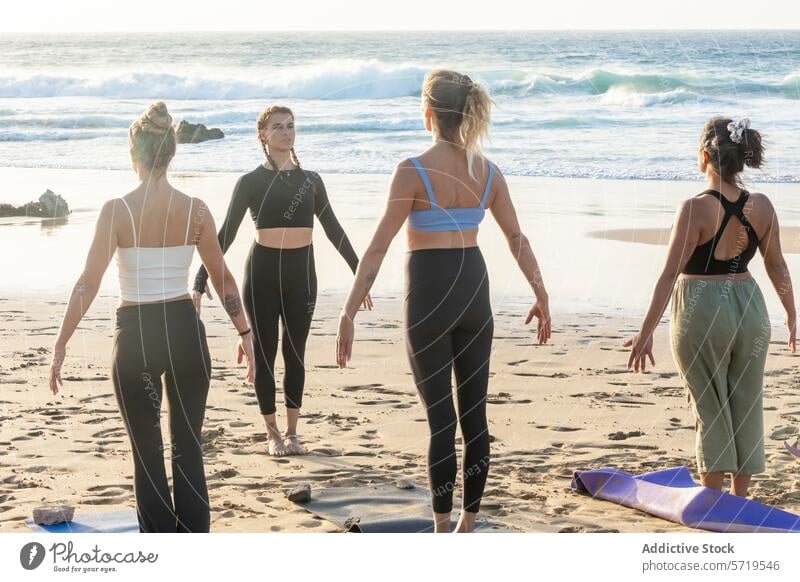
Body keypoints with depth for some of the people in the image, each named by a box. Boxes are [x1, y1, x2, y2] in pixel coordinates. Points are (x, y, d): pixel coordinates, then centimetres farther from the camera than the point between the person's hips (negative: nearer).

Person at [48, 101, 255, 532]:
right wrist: (245, 333, 16)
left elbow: (88, 283, -11)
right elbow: (223, 279, 5)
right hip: (185, 330, 2)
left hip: (136, 335, -2)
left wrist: (61, 344, -5)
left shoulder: (117, 211, -10)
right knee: (189, 448, 11)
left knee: (148, 453, 8)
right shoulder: (195, 209, -2)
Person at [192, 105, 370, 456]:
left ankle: (292, 433, 15)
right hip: (263, 272, -3)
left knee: (295, 353, 6)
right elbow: (226, 234, -3)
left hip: (301, 273, 3)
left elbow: (333, 230, 12)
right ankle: (273, 434, 14)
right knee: (265, 354, 2)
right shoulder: (251, 182, -1)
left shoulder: (310, 180, 8)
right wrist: (200, 280, -10)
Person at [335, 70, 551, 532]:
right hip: (474, 292, 4)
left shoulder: (413, 171, -13)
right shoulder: (488, 171, 2)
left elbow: (379, 246, -14)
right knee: (475, 415, 10)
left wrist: (349, 313, -12)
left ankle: (443, 532, 7)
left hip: (429, 293, -4)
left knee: (441, 419, 2)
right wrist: (542, 297, 19)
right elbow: (518, 240, 8)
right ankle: (468, 527, 17)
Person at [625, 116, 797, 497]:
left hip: (703, 314, -4)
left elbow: (670, 273, -17)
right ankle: (740, 498, 22)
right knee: (746, 407, 14)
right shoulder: (762, 207, -3)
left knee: (711, 410, 7)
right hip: (750, 309, 4)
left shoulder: (696, 208, -17)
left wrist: (646, 332, -14)